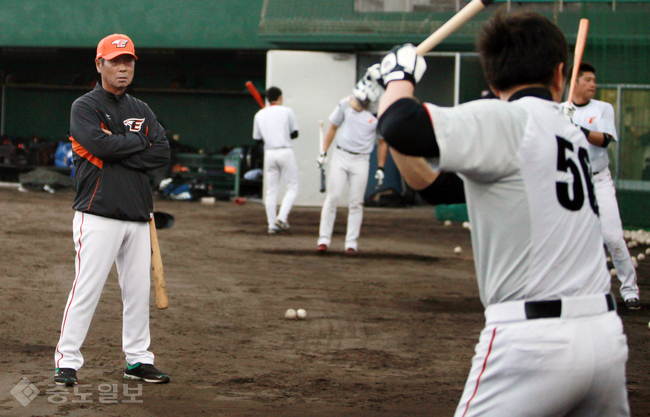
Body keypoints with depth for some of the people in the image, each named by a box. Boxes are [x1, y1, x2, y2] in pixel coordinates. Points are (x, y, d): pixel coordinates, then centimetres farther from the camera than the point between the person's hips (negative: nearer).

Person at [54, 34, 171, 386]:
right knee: (86, 288, -9)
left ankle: (138, 359, 18)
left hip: (138, 216, 6)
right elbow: (100, 144, -19)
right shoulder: (84, 107, 0)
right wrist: (137, 141, -5)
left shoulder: (142, 111, 16)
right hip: (98, 215, -6)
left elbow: (162, 153, 1)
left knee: (138, 290, 8)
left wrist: (115, 152, -9)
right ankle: (66, 361, -4)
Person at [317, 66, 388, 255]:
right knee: (332, 198, -5)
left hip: (361, 161, 0)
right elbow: (333, 127, 9)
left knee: (356, 202, 1)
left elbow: (382, 142, 6)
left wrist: (380, 168, 3)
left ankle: (351, 243, 7)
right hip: (340, 156, 0)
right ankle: (324, 240, -1)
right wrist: (323, 152, 4)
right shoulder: (346, 104, -1)